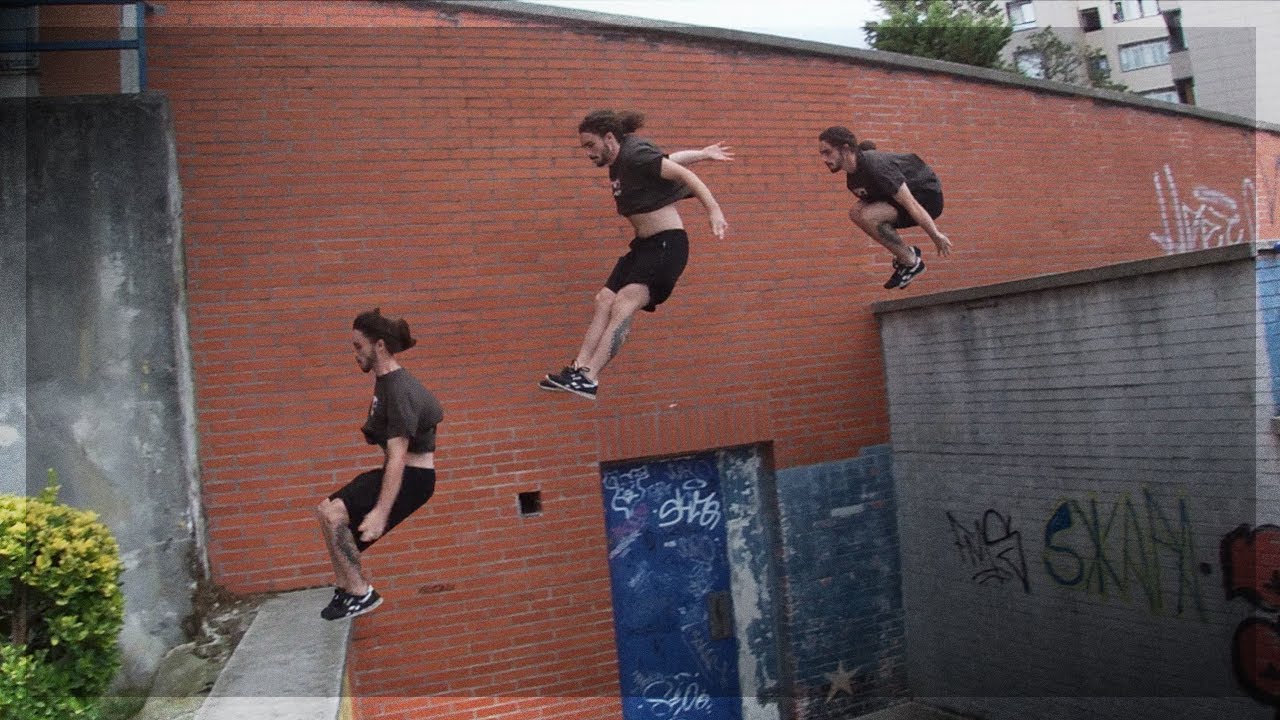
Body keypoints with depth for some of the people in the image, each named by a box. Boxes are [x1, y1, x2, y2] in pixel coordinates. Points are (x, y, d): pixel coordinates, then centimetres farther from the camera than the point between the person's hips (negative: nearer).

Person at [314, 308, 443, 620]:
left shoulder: (398, 390, -24)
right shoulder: (385, 381, 6)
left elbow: (397, 457, -29)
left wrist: (381, 512, -33)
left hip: (413, 476, -10)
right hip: (398, 471, 10)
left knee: (334, 515, -20)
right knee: (326, 510, 11)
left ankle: (361, 592, -7)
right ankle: (345, 587, 19)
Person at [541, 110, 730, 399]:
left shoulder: (635, 155, -14)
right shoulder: (618, 164, 14)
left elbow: (684, 174, -17)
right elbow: (669, 158, 25)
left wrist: (714, 210, -27)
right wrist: (702, 154, 37)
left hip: (667, 243, -10)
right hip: (643, 245, 10)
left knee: (623, 305, -20)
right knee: (605, 301, -2)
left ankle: (589, 379, -26)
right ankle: (578, 369, -5)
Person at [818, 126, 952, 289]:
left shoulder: (876, 167, -30)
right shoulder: (852, 179, -1)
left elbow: (911, 204, -26)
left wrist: (936, 236, -21)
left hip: (927, 197, -9)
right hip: (911, 191, 9)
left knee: (868, 217, -25)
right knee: (856, 213, -2)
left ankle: (911, 262, -8)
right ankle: (907, 253, 8)